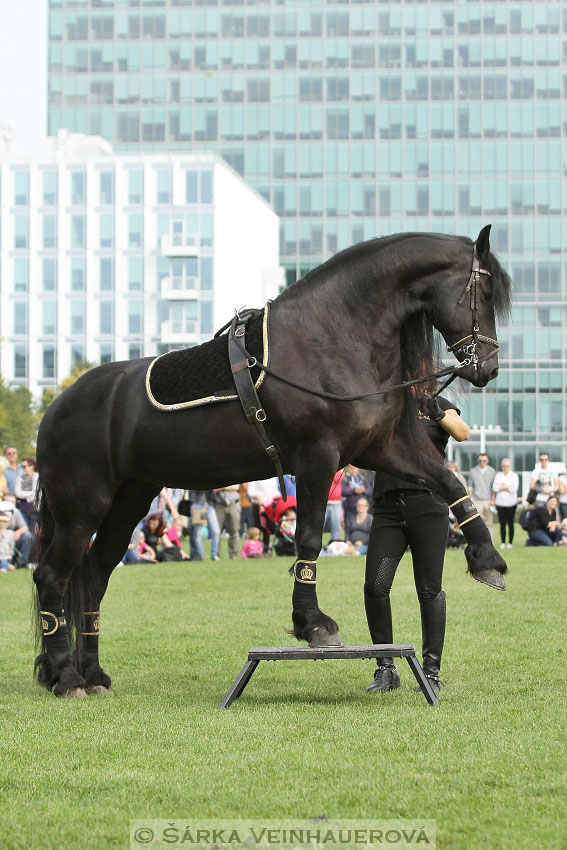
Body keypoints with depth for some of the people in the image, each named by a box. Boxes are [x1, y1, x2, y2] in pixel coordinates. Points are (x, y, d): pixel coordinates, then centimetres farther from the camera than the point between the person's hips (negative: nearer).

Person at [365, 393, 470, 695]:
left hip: (428, 505, -2)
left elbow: (462, 433, -7)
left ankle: (431, 671, 7)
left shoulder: (438, 406, 11)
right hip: (388, 508, 2)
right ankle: (385, 669, 4)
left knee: (429, 590, -2)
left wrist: (439, 414, -24)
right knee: (375, 586, -8)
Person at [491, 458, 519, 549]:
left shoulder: (514, 476, 3)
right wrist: (507, 487, -7)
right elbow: (495, 488, -2)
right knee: (502, 524, 1)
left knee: (510, 523, 0)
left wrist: (500, 487, -6)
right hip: (500, 503, 2)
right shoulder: (498, 475, 11)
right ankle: (503, 542, 7)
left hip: (511, 503, -2)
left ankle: (510, 542, 7)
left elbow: (513, 489, -10)